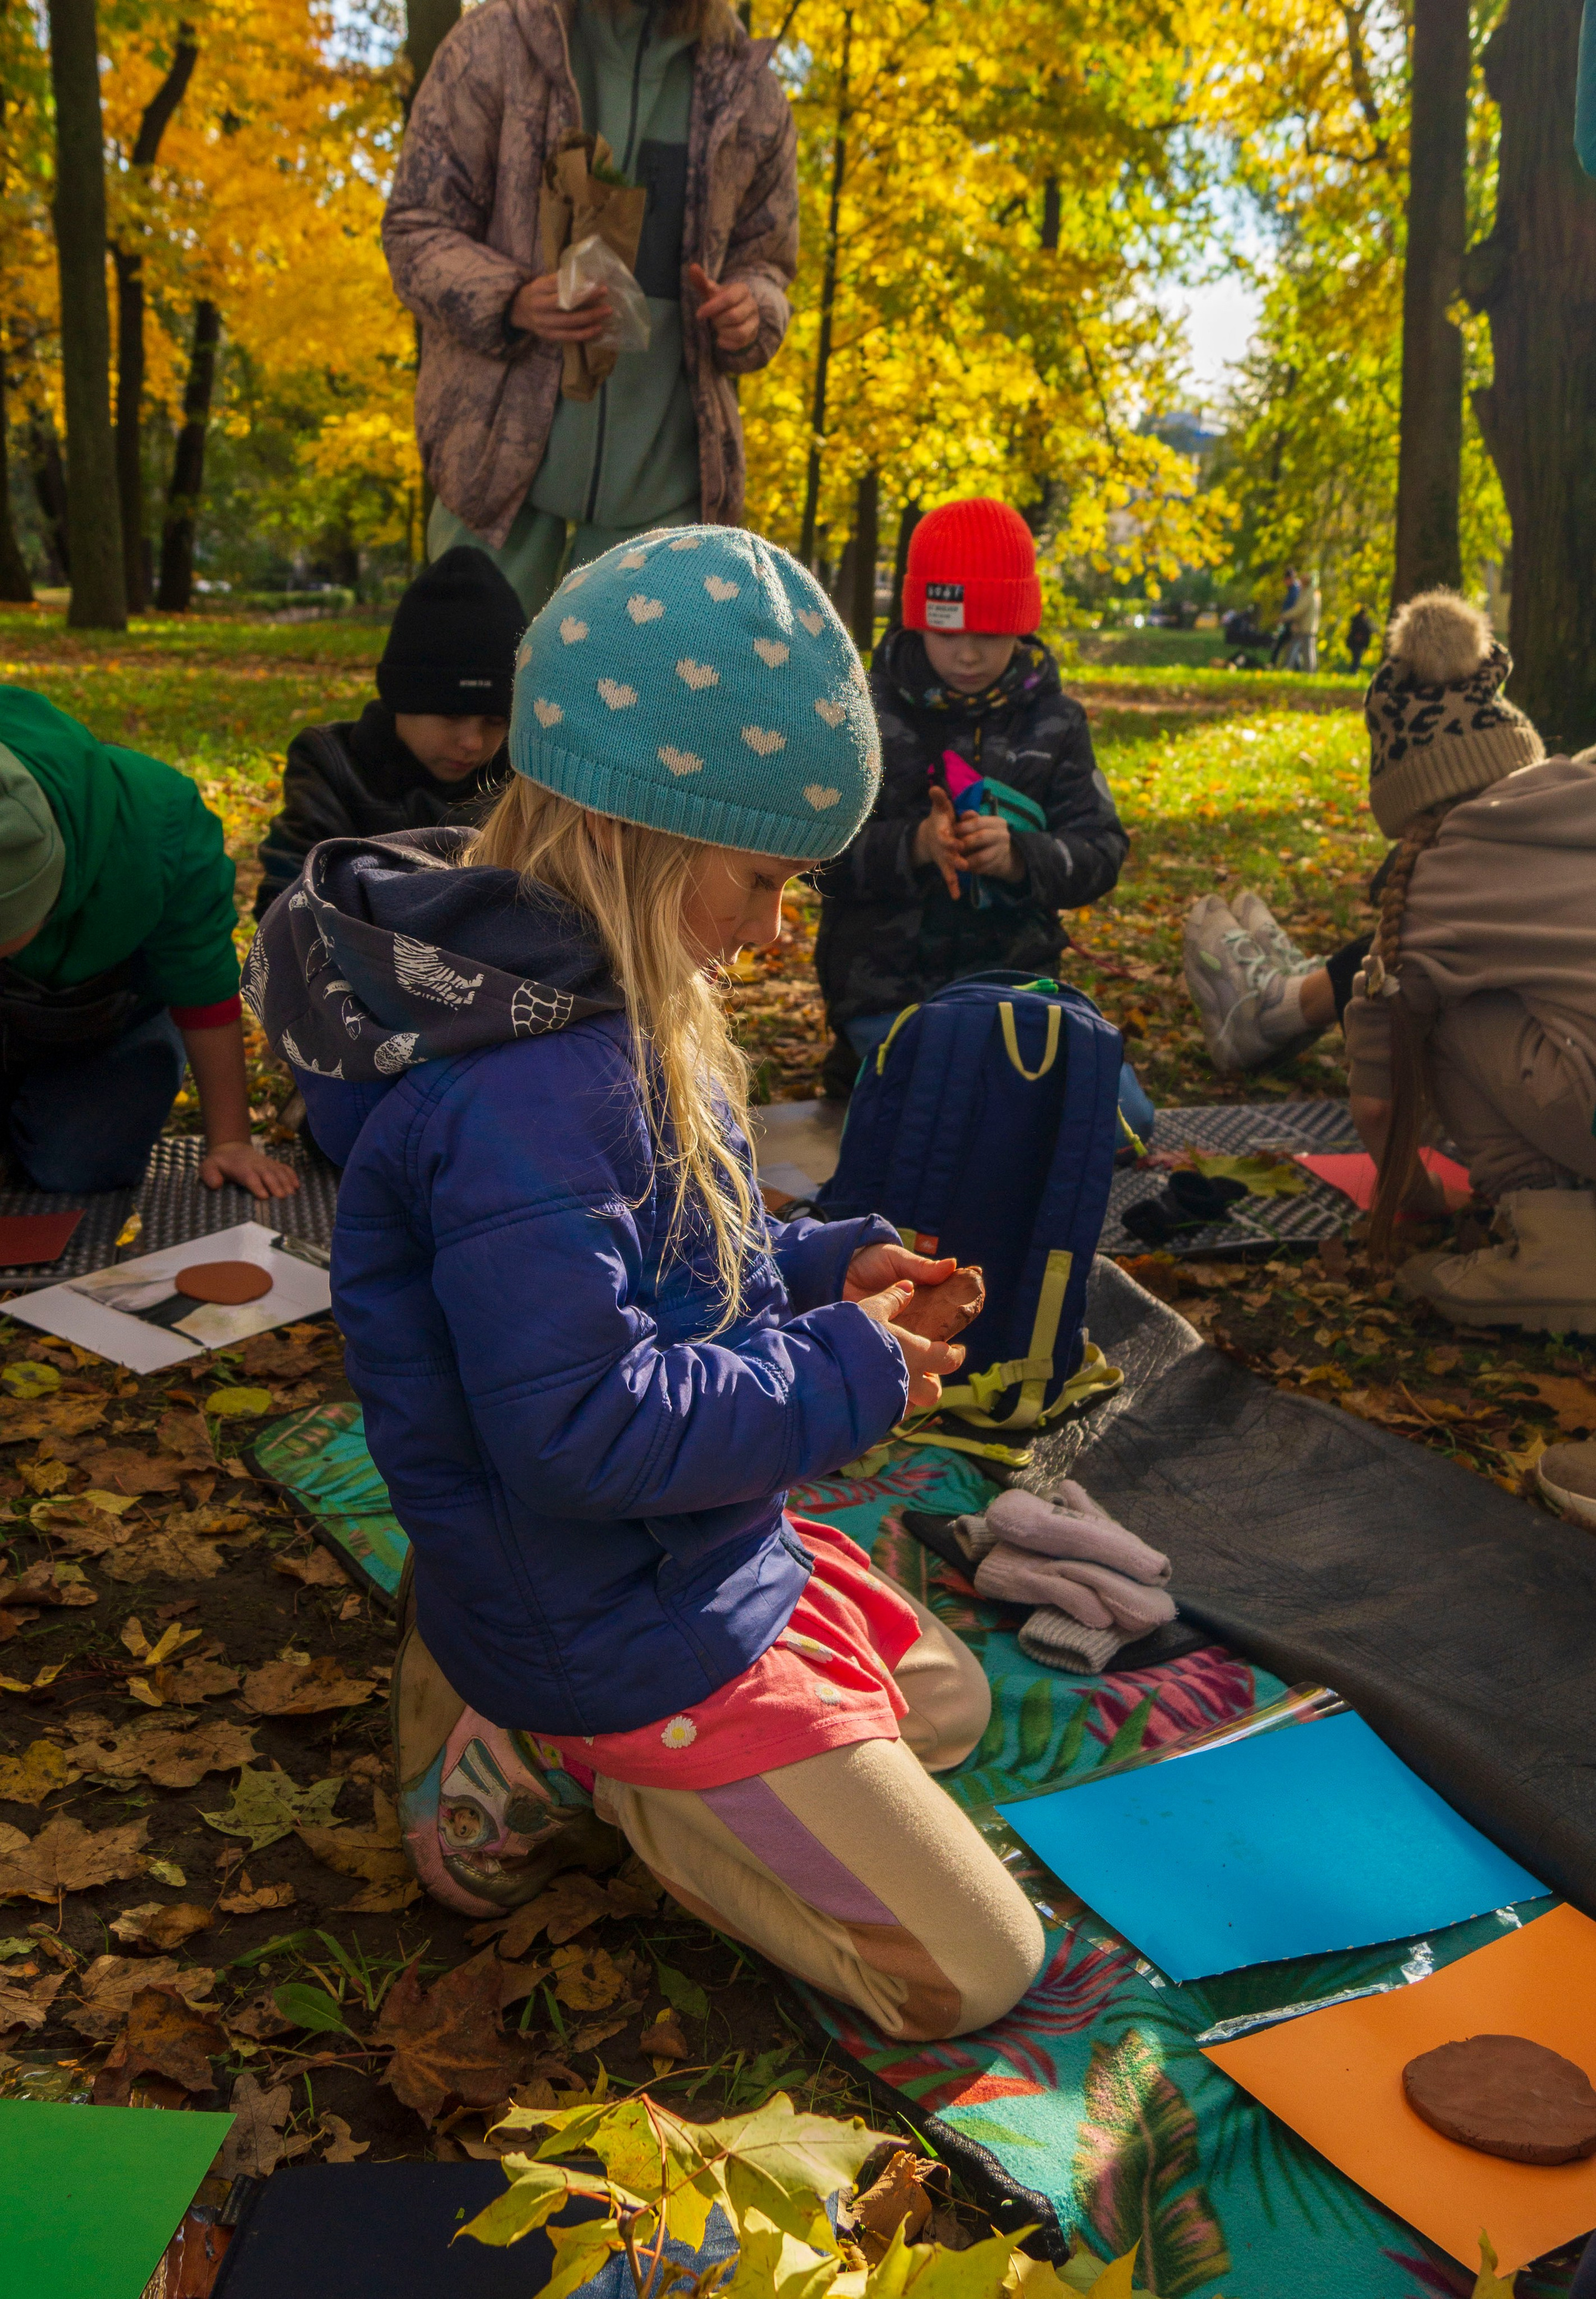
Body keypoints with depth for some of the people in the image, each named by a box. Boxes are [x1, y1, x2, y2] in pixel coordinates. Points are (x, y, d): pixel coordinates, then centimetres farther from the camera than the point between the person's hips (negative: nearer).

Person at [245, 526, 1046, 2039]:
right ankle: (568, 1759, 0)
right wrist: (846, 1376, -19)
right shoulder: (530, 1087, -31)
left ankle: (560, 1725, 14)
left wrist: (821, 1266, 0)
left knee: (945, 1702, 29)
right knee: (972, 1973, -2)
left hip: (706, 1557, 10)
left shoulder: (590, 1012, 2)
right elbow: (580, 1424, -31)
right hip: (617, 1625, -10)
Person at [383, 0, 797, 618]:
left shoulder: (749, 88, 9)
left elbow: (765, 261, 19)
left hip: (662, 470, 2)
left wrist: (748, 314, -7)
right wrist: (509, 301, -21)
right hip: (502, 438, -2)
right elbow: (414, 226, 1)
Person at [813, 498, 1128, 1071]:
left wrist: (1019, 859, -19)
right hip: (888, 991, -3)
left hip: (1017, 975, 4)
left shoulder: (1054, 721, 9)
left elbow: (1100, 852, 3)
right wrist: (914, 846, -23)